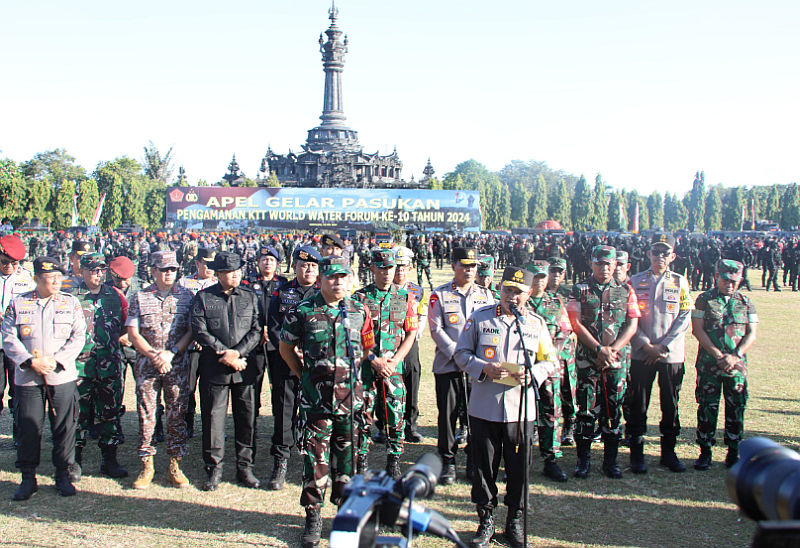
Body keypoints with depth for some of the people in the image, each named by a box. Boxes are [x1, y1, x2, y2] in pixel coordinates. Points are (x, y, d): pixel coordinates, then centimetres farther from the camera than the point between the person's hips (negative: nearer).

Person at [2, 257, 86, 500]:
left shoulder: (71, 303, 5)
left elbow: (78, 338, 0)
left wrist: (55, 361, -12)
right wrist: (30, 361, -14)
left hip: (62, 377, 0)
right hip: (27, 378, 0)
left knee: (64, 427, 4)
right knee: (27, 428, 3)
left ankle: (63, 475, 18)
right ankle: (28, 478, 16)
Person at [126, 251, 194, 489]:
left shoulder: (186, 296, 5)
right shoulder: (140, 298, 5)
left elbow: (192, 330, 0)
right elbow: (133, 334, 1)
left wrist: (171, 353, -12)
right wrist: (154, 355, -12)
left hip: (177, 364, 0)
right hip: (147, 364, 0)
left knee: (177, 414, 3)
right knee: (146, 414, 2)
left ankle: (175, 465, 12)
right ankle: (147, 466, 12)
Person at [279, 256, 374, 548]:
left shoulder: (360, 311, 3)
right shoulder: (302, 311, -3)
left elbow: (367, 346, 17)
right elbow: (286, 346, 9)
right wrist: (304, 374, 8)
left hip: (350, 393, 2)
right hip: (315, 395, -2)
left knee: (347, 453, 11)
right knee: (315, 455, 2)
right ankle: (313, 516, 15)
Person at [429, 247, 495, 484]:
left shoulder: (486, 295, 12)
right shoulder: (439, 295, 3)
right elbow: (436, 330, -4)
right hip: (448, 366, -2)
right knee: (447, 414, 1)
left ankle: (474, 460, 18)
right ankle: (448, 461, 13)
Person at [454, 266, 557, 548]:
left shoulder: (537, 324, 6)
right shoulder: (480, 317, 2)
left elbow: (550, 362, 10)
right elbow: (461, 353, 3)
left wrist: (533, 375, -11)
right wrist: (484, 368, -14)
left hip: (522, 409, 1)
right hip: (484, 407, -1)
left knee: (518, 469, 8)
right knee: (484, 467, 7)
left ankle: (515, 522, 25)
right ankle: (486, 520, 23)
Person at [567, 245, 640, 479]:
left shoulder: (626, 291, 8)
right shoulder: (580, 291, 3)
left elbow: (632, 326, 2)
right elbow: (576, 324, -4)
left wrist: (612, 350, -10)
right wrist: (599, 349, -13)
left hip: (617, 360, 2)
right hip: (587, 360, -1)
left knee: (613, 409, 6)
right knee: (586, 409, 0)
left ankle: (610, 460, 16)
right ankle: (583, 459, 11)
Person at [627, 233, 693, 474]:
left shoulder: (680, 282, 6)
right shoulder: (636, 282, 5)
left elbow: (684, 319, 0)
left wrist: (663, 347, -8)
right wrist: (647, 345, -10)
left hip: (672, 355, 1)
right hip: (641, 354, -1)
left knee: (670, 404, 7)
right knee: (638, 404, 2)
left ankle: (668, 452, 20)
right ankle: (637, 453, 11)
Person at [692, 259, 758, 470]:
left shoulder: (746, 303, 9)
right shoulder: (704, 300, 2)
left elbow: (752, 334, 5)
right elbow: (698, 330, -5)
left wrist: (735, 356, -11)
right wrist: (718, 355, -12)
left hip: (737, 364, 2)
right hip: (708, 363, -2)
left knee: (736, 407, 4)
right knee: (707, 406, 0)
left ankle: (734, 452, 15)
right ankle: (705, 451, 9)